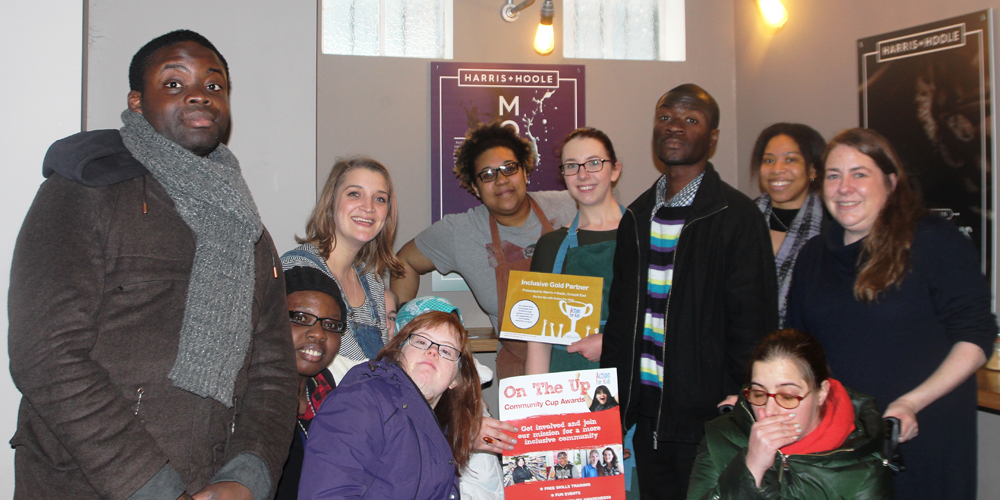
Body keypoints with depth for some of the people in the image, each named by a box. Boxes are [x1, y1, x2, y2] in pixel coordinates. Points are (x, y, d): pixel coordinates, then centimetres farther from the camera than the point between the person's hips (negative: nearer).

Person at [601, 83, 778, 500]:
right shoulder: (637, 217, 10)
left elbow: (752, 323, -10)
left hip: (706, 417, -5)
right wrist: (613, 401, 8)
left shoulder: (736, 216, -7)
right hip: (647, 411, 5)